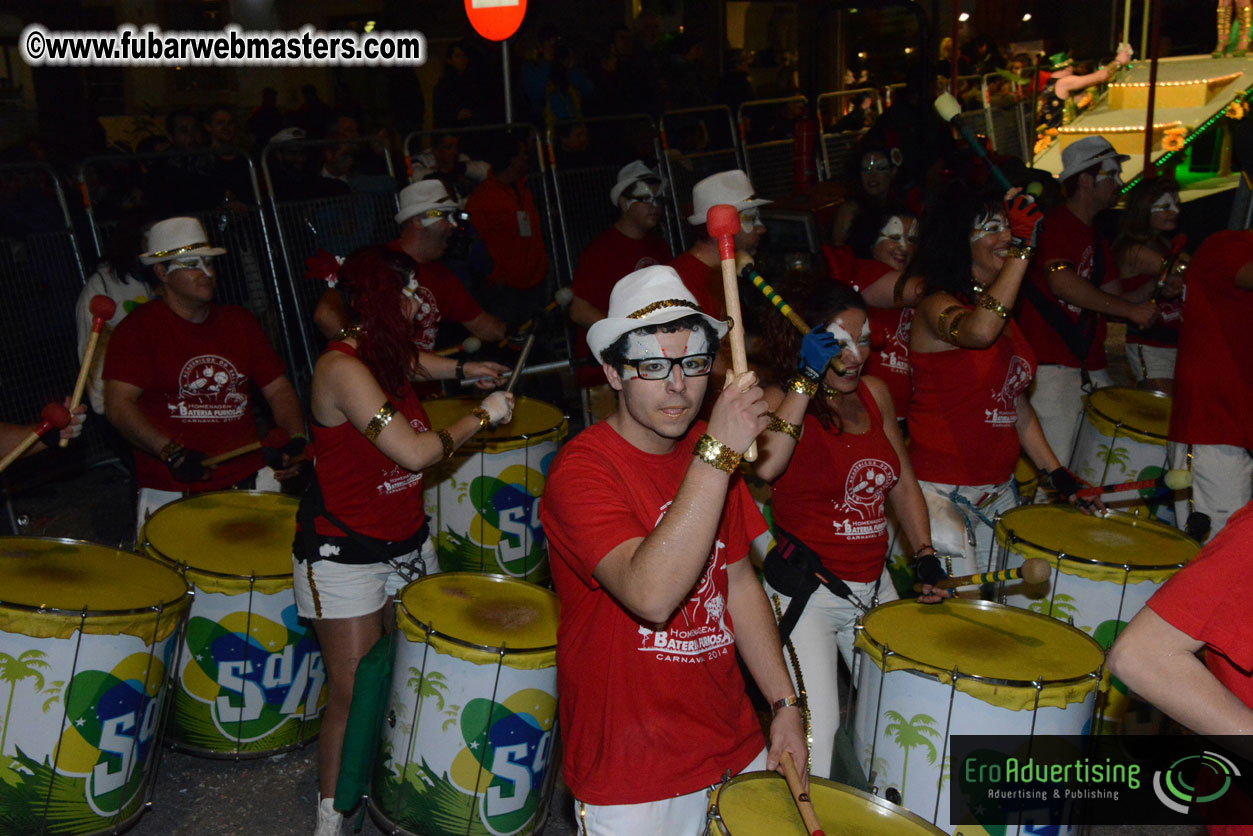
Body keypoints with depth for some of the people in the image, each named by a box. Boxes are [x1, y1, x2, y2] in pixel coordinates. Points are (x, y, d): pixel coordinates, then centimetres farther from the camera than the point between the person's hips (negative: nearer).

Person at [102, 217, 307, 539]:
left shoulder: (239, 322, 13)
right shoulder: (137, 329, -2)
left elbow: (279, 390, 12)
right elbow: (118, 406, -10)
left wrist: (296, 440, -6)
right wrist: (172, 453, -22)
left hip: (249, 479, 4)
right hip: (172, 492, -4)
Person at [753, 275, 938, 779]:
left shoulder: (874, 393, 7)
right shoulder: (782, 402, -11)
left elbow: (902, 481, 16)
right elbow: (766, 465, -34)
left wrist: (925, 553, 7)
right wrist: (805, 382, -29)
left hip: (874, 585, 7)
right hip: (804, 594, -6)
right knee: (814, 732, -13)